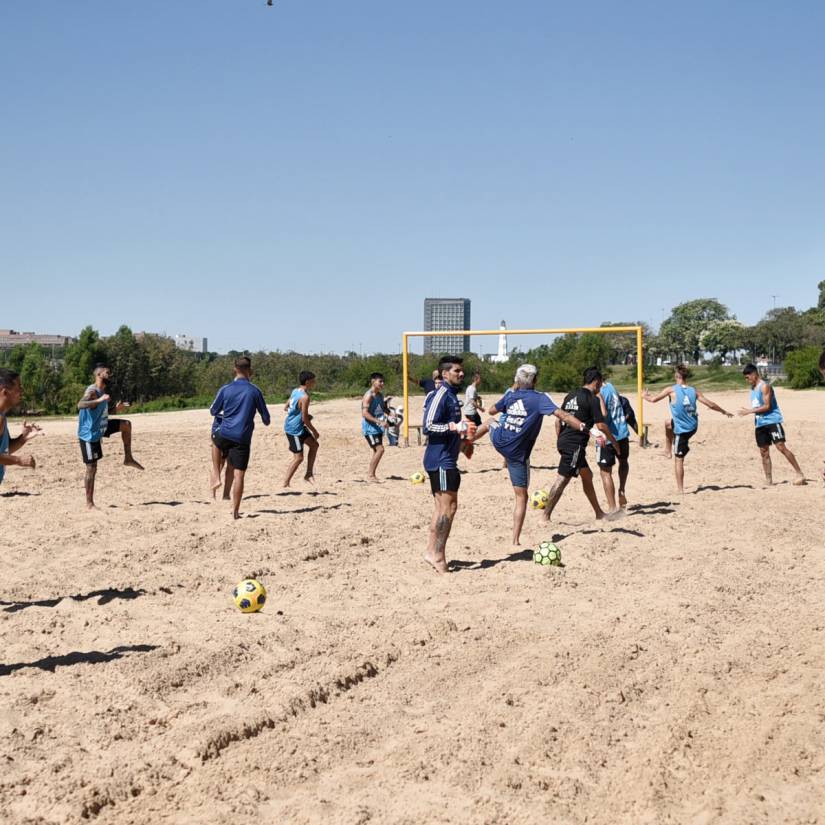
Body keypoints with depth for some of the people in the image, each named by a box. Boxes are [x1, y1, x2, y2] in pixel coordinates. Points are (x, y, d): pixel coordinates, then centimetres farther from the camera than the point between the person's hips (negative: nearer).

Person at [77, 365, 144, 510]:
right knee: (92, 469, -5)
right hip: (89, 434, -9)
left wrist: (116, 409, 10)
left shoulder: (102, 391, 7)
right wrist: (99, 400, -53)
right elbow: (80, 405, -42)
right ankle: (89, 503, 2)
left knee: (126, 424, 9)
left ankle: (128, 458, 15)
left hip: (100, 428, 9)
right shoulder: (92, 391, -21)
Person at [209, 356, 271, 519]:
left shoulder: (225, 389, -1)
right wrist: (266, 422, 30)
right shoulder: (255, 391, -2)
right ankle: (235, 511, 1)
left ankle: (216, 477, 26)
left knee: (215, 441, 36)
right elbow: (265, 415, 6)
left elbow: (213, 411, 11)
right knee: (238, 475, 1)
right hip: (243, 438, -1)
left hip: (225, 434, 1)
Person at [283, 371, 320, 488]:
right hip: (294, 429, -10)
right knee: (298, 458, -2)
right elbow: (304, 419, -22)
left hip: (290, 425, 10)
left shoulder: (295, 391, 6)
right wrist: (314, 431, -9)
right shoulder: (304, 397, -22)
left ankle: (308, 474, 20)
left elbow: (286, 407, 16)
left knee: (314, 445, 17)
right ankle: (286, 483, 3)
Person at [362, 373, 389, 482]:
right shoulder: (369, 395, -16)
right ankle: (370, 475, -10)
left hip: (378, 428, 9)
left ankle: (371, 475, 20)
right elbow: (365, 413, -24)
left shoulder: (380, 395, 11)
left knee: (377, 451, 12)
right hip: (370, 427, -9)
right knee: (380, 449, -16)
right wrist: (379, 421, -31)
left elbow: (383, 407, 28)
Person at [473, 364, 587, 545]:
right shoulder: (540, 399, -14)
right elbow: (561, 414, -27)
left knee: (490, 422, 39)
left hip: (499, 440, 4)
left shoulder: (510, 395, 1)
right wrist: (584, 427, -31)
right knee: (521, 496, 5)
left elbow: (492, 410, 19)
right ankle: (515, 540, 2)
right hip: (518, 454, -4)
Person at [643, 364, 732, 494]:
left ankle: (680, 489, 7)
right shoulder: (693, 391, -1)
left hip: (681, 430, -6)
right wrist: (724, 412, 17)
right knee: (668, 423, 32)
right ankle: (668, 450, 42)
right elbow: (710, 404, 1)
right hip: (692, 427, 6)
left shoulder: (671, 390, -13)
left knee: (679, 459, 3)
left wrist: (645, 396, 17)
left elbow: (653, 399, -6)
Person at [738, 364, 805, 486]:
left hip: (772, 421, -9)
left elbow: (767, 406, -18)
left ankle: (799, 474, -10)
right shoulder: (753, 388, 16)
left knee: (781, 447, -15)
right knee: (764, 452, 6)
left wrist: (749, 411, -18)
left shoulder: (764, 386, -11)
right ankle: (769, 481, 9)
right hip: (760, 424, 9)